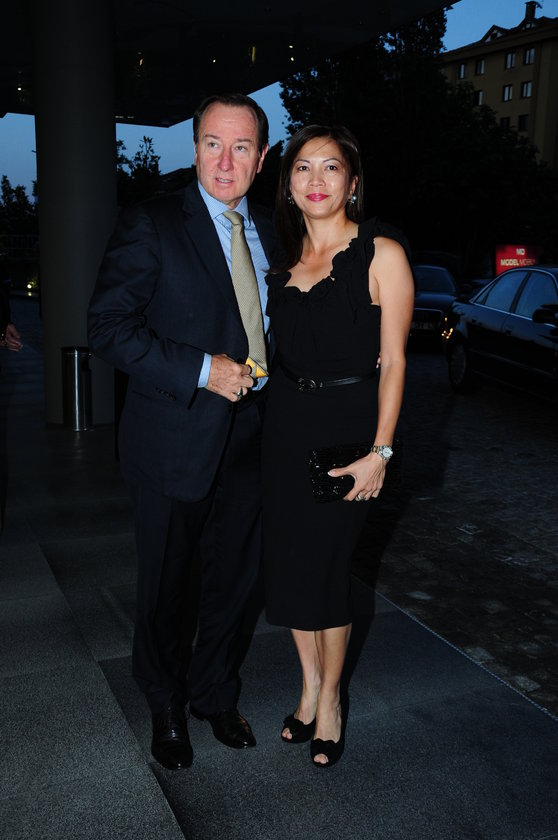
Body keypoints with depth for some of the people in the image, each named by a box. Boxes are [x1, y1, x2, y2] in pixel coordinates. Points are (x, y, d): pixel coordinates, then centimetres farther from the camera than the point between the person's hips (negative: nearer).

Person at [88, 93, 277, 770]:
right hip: (173, 445, -5)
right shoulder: (152, 225, -10)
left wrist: (263, 376, 1)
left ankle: (214, 694, 42)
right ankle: (166, 708, 37)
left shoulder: (270, 233, 9)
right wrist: (203, 371, -21)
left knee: (232, 580, 18)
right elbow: (109, 328, -15)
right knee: (166, 587, 12)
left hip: (248, 442, 5)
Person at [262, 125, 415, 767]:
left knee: (326, 565, 4)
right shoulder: (282, 259, 9)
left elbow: (392, 361, -9)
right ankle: (310, 685, 33)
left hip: (346, 424, -5)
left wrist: (380, 452, -14)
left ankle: (329, 700, 27)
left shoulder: (381, 253, -7)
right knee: (289, 561, 11)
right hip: (284, 423, 5)